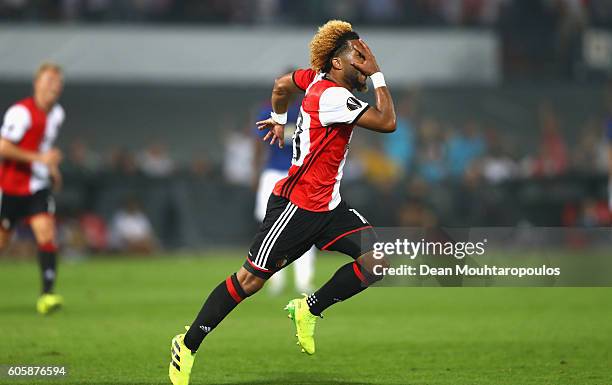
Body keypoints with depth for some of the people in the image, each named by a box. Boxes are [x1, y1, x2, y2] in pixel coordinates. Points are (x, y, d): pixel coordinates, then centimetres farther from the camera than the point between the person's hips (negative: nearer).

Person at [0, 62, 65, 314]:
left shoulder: (57, 114, 7)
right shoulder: (21, 112, -17)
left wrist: (52, 166, 12)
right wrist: (39, 158, -24)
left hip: (38, 187, 5)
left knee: (47, 234, -14)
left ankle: (47, 296, -20)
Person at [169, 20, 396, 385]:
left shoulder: (318, 78, 7)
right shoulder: (333, 95, -21)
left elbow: (283, 84, 26)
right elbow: (388, 122, -22)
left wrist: (279, 119, 42)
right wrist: (377, 74, -15)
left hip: (328, 206, 9)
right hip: (296, 204, -9)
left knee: (378, 259, -7)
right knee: (251, 279, -4)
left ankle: (310, 309, 7)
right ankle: (188, 345, 9)